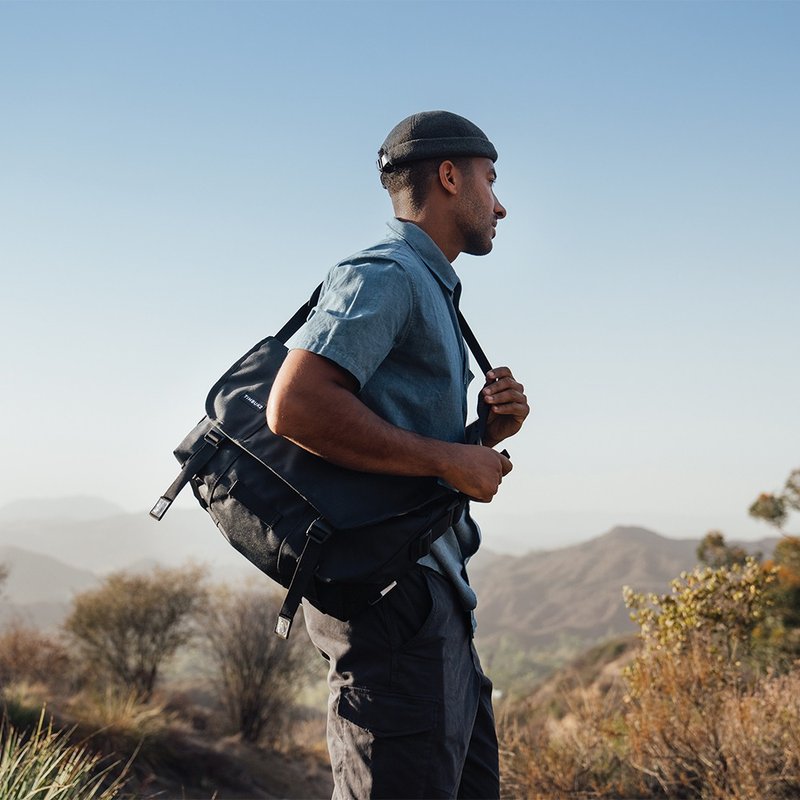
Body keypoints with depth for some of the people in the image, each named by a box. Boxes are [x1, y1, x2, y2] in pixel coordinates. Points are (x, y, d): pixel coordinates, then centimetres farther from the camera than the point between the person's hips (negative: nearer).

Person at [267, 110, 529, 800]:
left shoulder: (430, 292, 25)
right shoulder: (385, 276, -8)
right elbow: (295, 407, -24)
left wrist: (489, 431, 6)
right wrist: (449, 459, -18)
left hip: (435, 595, 11)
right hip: (393, 593, -11)